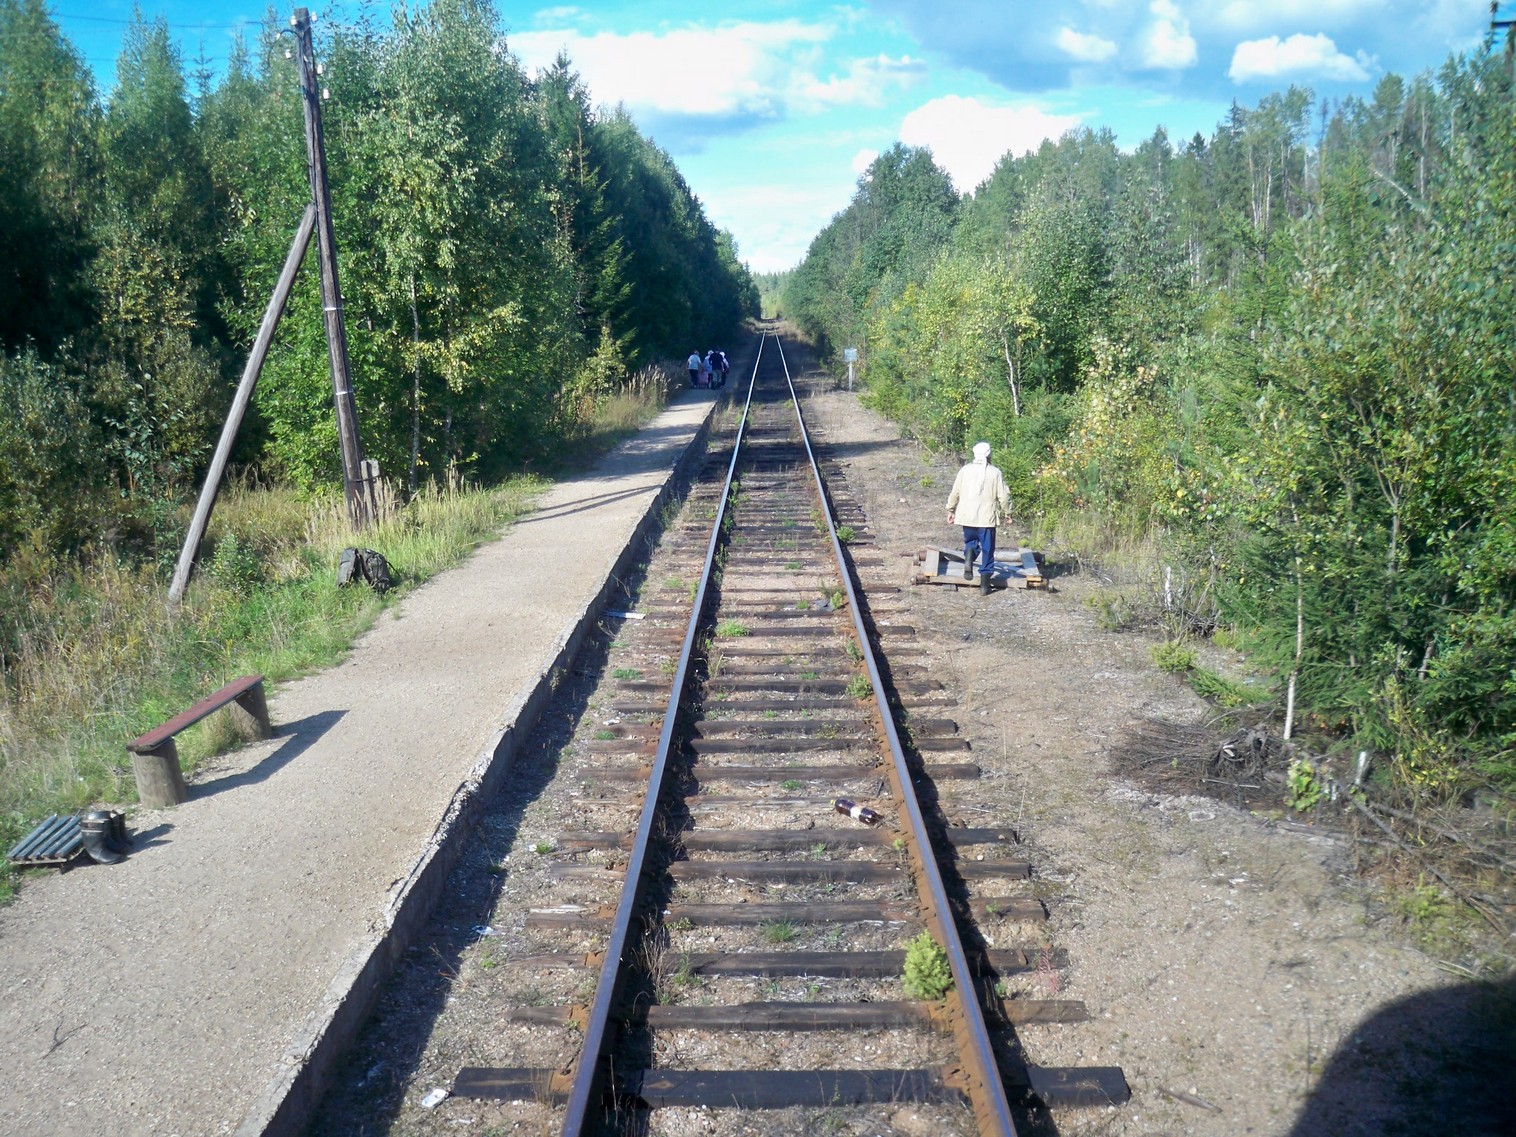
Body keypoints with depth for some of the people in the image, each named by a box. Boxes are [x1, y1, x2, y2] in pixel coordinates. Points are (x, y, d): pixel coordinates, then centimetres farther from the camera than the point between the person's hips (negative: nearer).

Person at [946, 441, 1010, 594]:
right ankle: (985, 583, 7)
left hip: (967, 516, 2)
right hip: (987, 517, -2)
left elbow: (955, 492, 4)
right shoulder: (995, 472, -3)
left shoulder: (965, 470, 2)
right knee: (987, 549, 7)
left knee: (970, 541, 21)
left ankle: (968, 560, -12)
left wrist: (951, 510, 17)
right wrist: (1007, 512, 12)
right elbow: (1003, 496, -3)